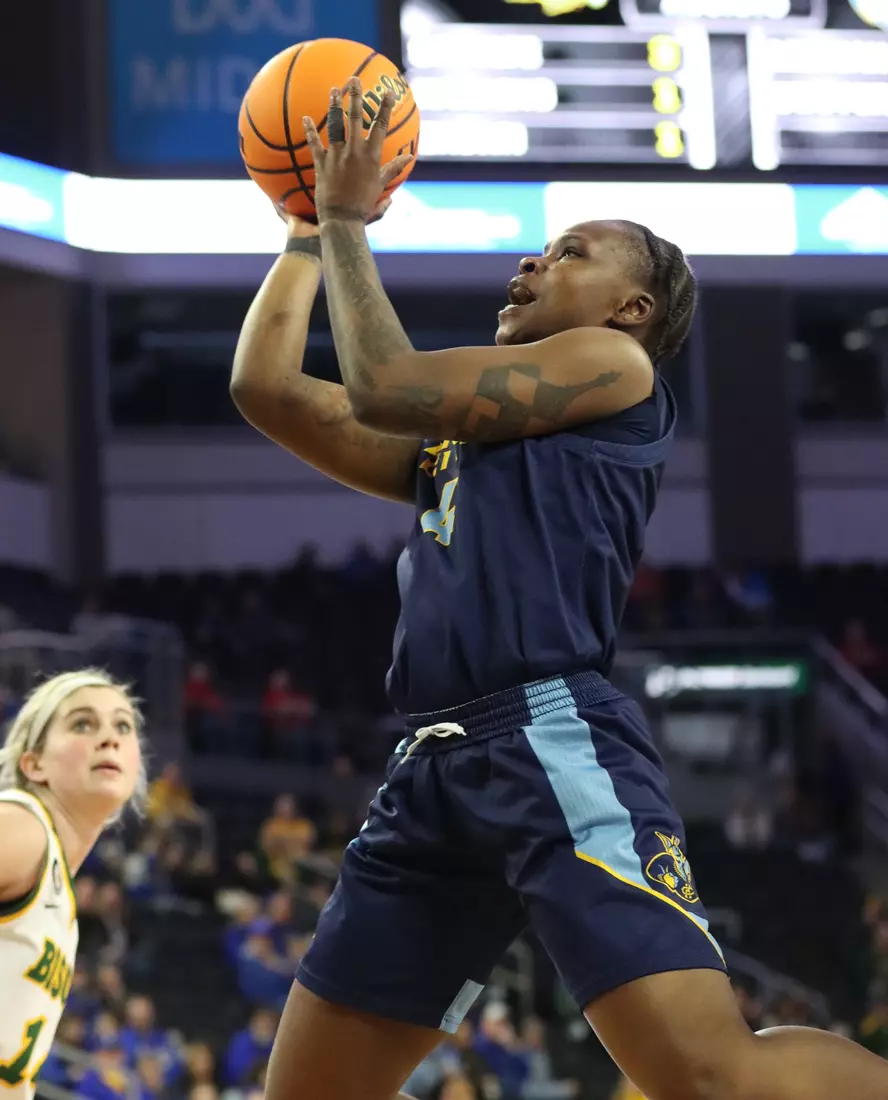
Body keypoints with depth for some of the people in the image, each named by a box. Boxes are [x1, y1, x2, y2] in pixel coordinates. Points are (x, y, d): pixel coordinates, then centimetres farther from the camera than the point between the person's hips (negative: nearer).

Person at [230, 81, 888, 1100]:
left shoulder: (614, 365, 9)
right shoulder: (455, 438, 30)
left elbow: (387, 387, 1)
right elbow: (266, 386, 31)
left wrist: (350, 221, 12)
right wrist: (308, 232, 35)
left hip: (553, 742, -8)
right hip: (434, 771, 8)